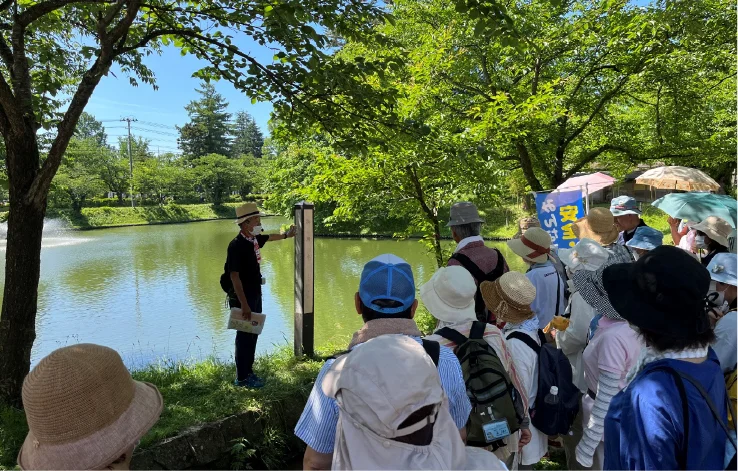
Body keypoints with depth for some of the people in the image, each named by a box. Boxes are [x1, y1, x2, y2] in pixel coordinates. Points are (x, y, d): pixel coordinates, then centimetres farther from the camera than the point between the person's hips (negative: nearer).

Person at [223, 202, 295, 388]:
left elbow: (268, 237, 28)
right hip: (243, 297, -9)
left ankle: (248, 371, 29)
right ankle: (242, 377, 14)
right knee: (244, 336, 1)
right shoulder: (237, 245, -22)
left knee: (253, 334, 16)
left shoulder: (254, 239, 3)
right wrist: (244, 304, -28)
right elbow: (234, 276, -25)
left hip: (255, 294, 9)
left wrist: (286, 235, 45)